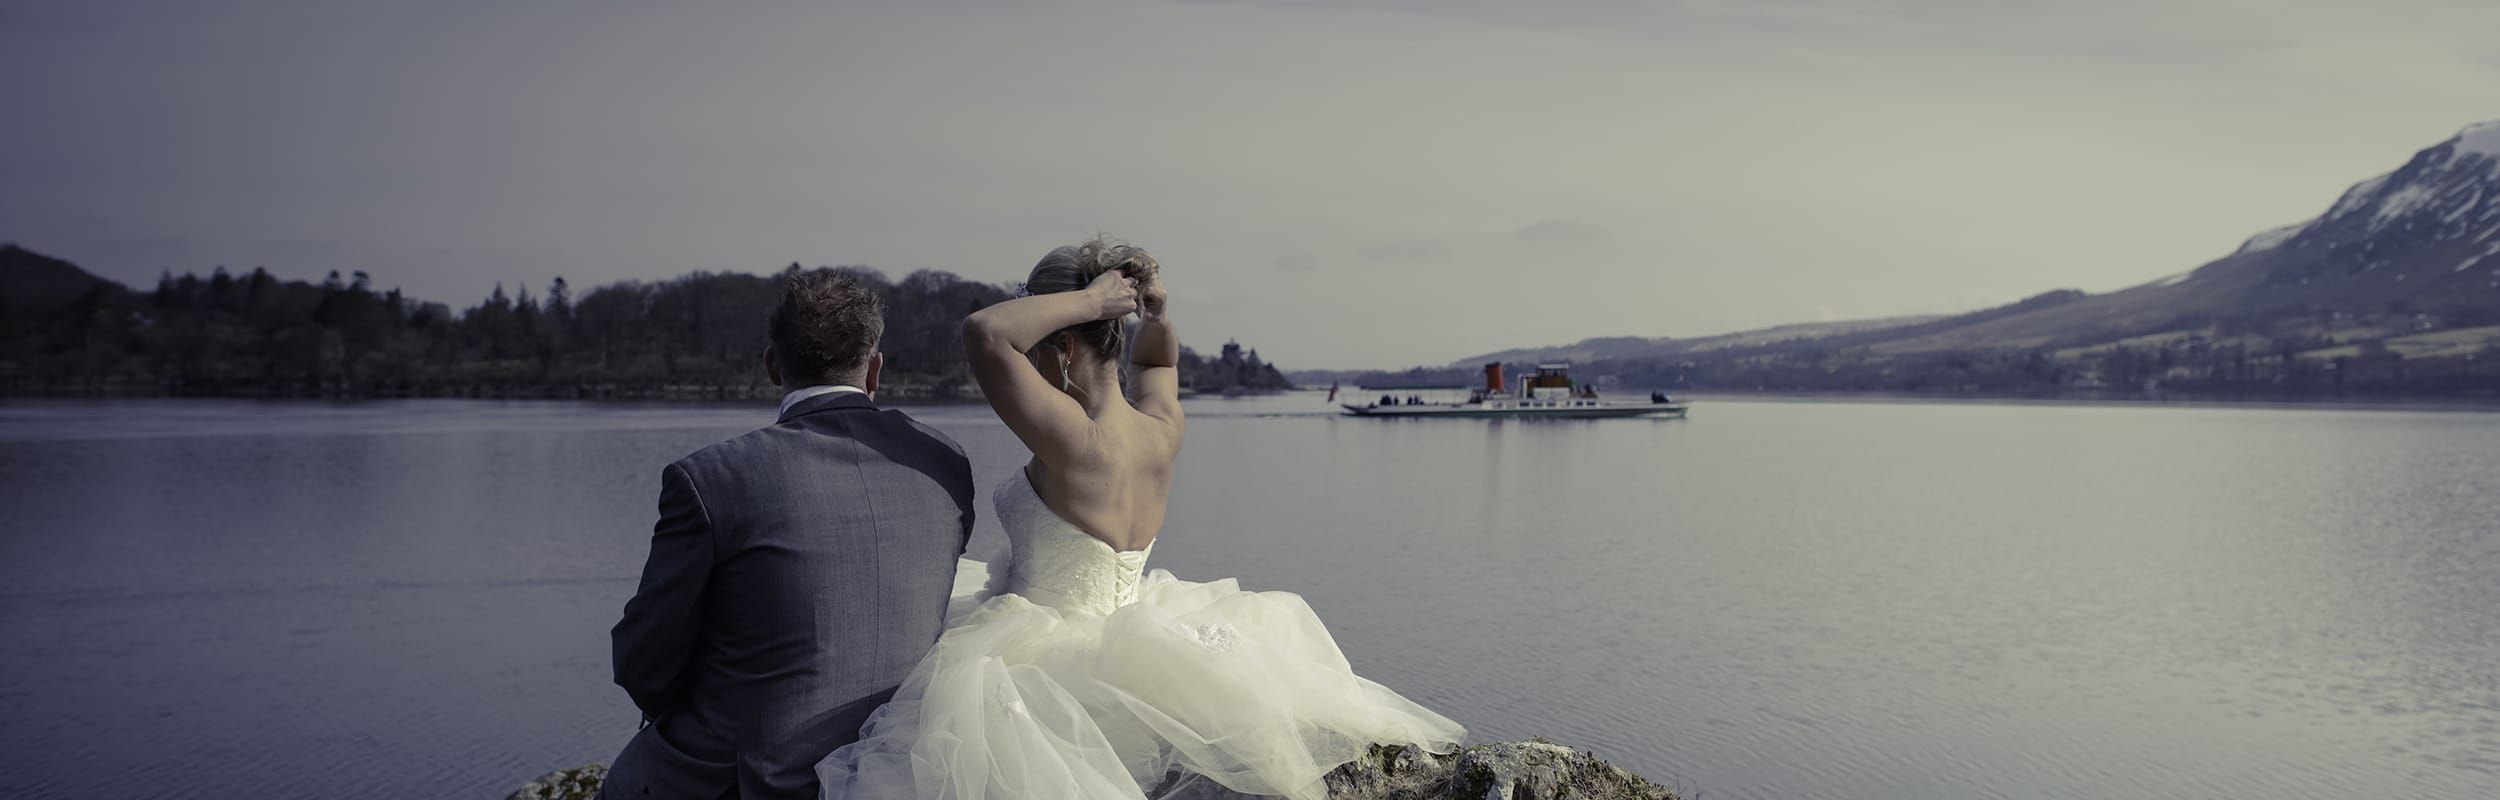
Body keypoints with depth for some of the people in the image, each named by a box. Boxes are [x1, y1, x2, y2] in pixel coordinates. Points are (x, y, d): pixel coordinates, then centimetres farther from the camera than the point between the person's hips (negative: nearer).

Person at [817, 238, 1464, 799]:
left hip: (1044, 658, -7)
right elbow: (1155, 359, 20)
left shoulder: (1075, 443, -24)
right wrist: (1156, 316, 0)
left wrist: (1092, 299, -22)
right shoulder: (1165, 432, -3)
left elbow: (984, 331, -33)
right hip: (1115, 646, 7)